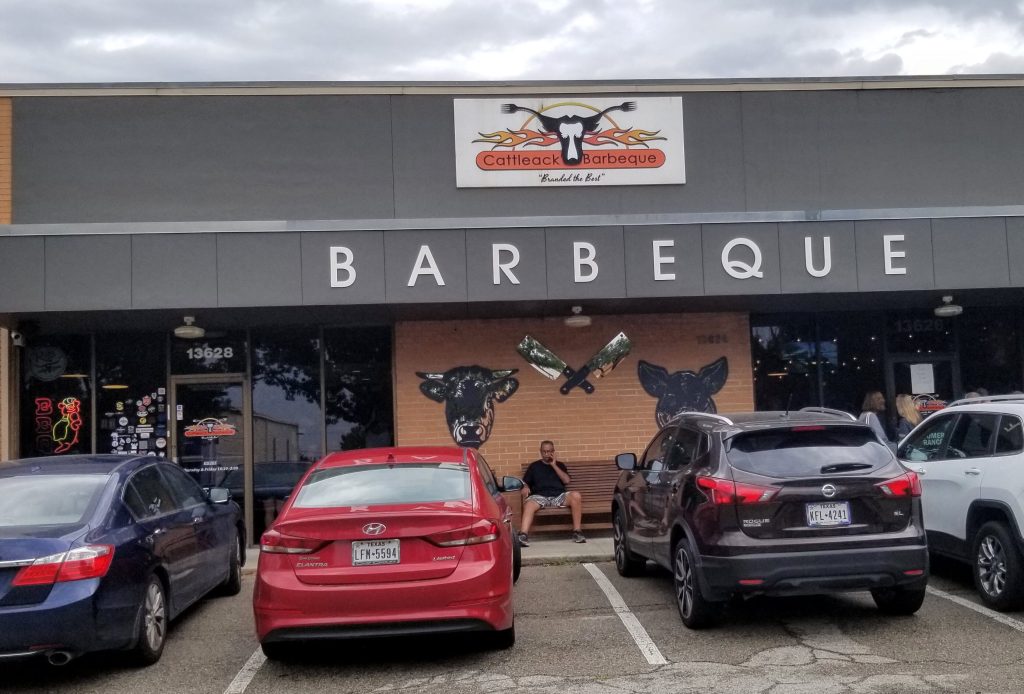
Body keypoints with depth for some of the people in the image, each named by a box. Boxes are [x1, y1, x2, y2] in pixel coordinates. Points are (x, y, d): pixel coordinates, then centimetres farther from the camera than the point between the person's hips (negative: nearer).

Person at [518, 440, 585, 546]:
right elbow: (525, 482, 15)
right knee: (529, 504, -37)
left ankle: (577, 532, -26)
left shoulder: (559, 465, 24)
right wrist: (525, 488, -9)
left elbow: (567, 480, 8)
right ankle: (523, 535, -55)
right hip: (539, 497, -1)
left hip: (558, 496, 1)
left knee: (576, 495, -30)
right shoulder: (534, 466, 22)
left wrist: (554, 465, 4)